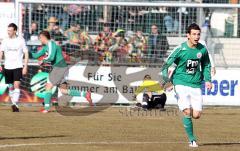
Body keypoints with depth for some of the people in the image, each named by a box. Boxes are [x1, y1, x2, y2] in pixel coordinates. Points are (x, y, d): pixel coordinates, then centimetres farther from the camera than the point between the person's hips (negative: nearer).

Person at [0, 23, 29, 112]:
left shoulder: (21, 40, -1)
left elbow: (26, 54, 1)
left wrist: (25, 67, -5)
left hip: (18, 67, -4)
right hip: (7, 67, 4)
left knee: (16, 84, -19)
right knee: (10, 87, 9)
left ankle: (15, 104, -26)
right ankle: (14, 105, 20)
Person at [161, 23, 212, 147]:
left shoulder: (202, 50, 2)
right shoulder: (180, 49, -10)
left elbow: (206, 65, 19)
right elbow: (166, 65, -5)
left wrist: (207, 80, 7)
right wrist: (167, 80, -17)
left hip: (196, 85, 3)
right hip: (181, 84, -3)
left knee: (196, 115, -4)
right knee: (187, 112, -16)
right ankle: (192, 140, -2)